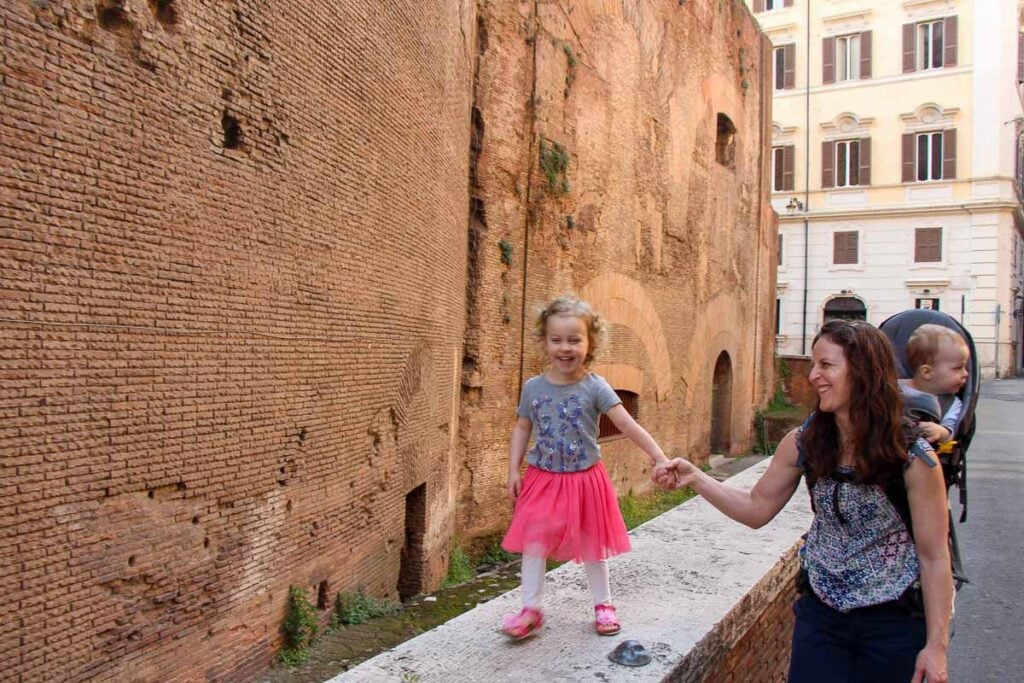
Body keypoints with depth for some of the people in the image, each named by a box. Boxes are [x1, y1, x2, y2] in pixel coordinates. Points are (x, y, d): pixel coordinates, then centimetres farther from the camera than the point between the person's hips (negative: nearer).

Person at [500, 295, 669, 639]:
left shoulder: (595, 387, -12)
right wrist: (514, 470, 0)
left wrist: (659, 456, -26)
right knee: (533, 542, 2)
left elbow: (627, 424, -17)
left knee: (593, 545, 12)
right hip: (543, 479, 2)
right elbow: (522, 429, 7)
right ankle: (531, 609, 17)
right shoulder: (533, 387, -3)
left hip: (585, 479, -1)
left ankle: (603, 605, 32)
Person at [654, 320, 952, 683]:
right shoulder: (803, 442, -9)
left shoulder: (913, 458, -18)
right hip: (821, 611, 3)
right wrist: (694, 477, -13)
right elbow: (757, 508, 0)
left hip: (892, 623, -2)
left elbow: (934, 558, -11)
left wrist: (936, 645, -9)